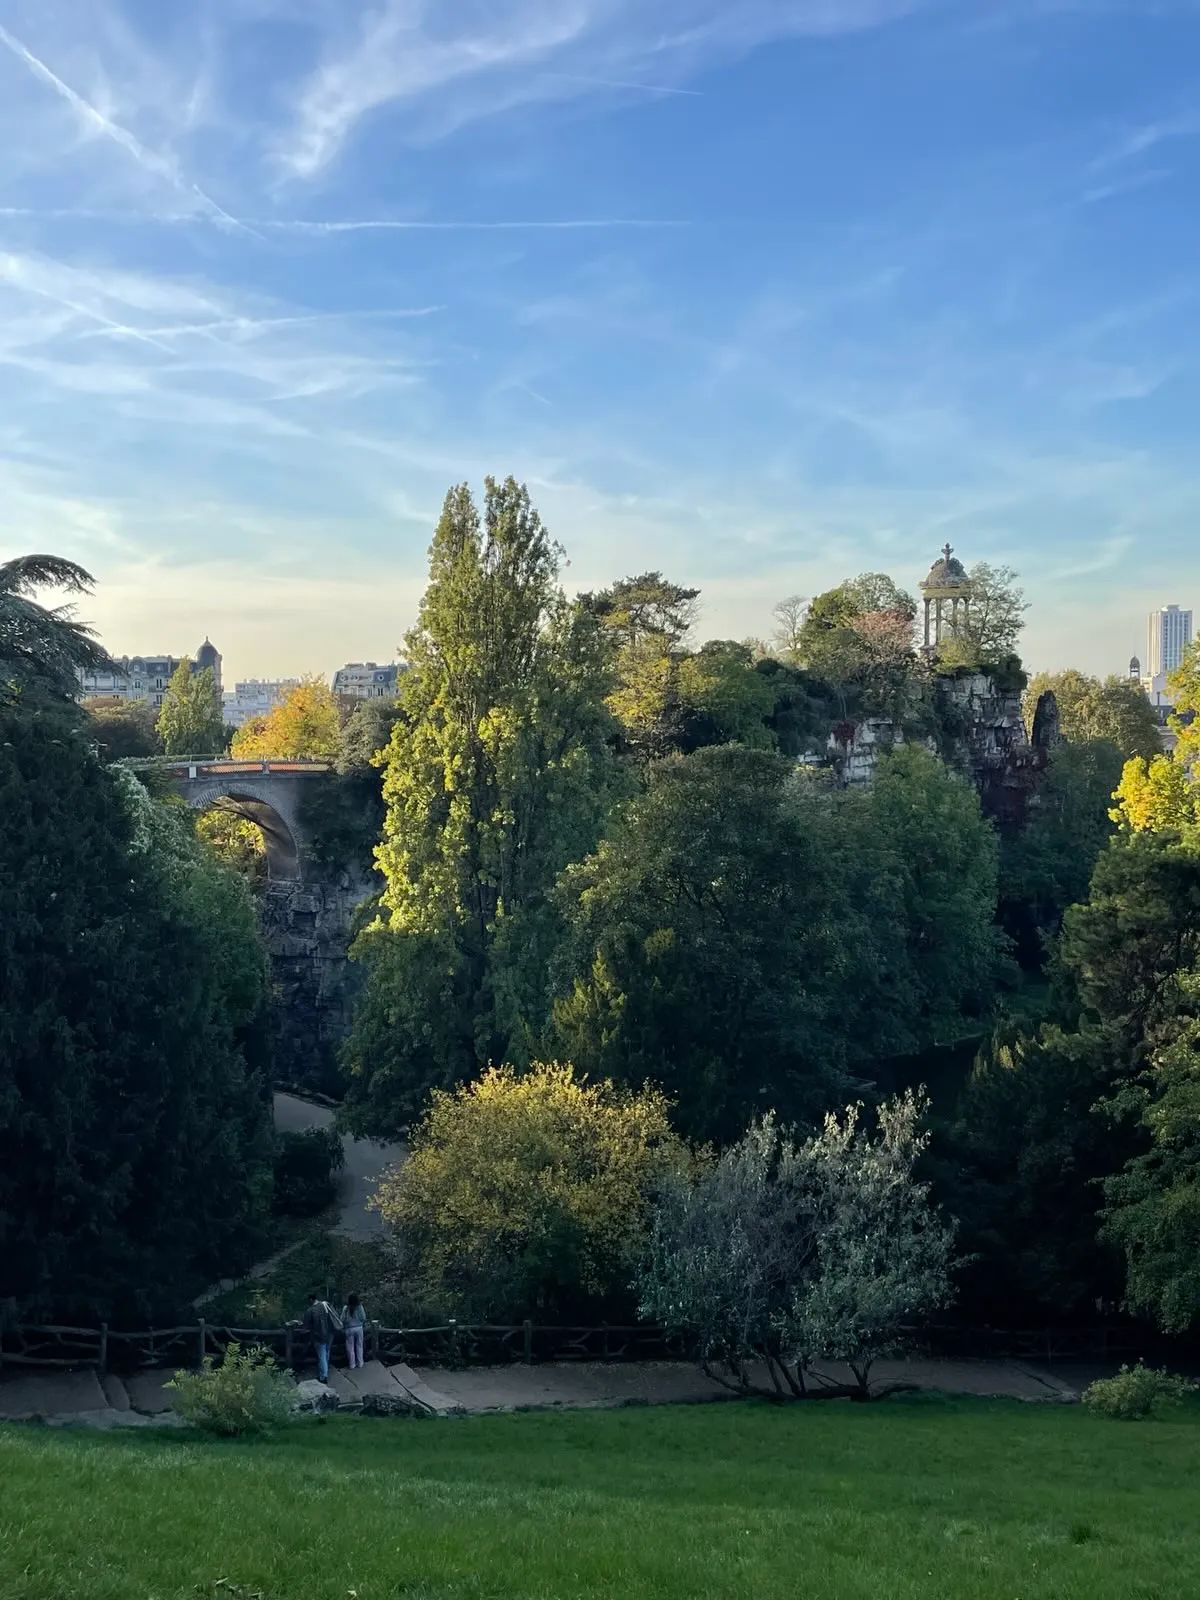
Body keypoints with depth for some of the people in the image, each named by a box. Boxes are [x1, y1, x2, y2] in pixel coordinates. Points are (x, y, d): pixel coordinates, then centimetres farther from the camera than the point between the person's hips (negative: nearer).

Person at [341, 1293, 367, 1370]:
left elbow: (343, 1319, -11)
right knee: (359, 1346, 15)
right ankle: (360, 1363, 22)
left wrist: (343, 1325, 9)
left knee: (350, 1347, 10)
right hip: (359, 1328, 2)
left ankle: (352, 1364, 16)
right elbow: (363, 1318, -6)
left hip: (349, 1329, -2)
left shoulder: (346, 1308, -14)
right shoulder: (360, 1307, -10)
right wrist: (364, 1325, 14)